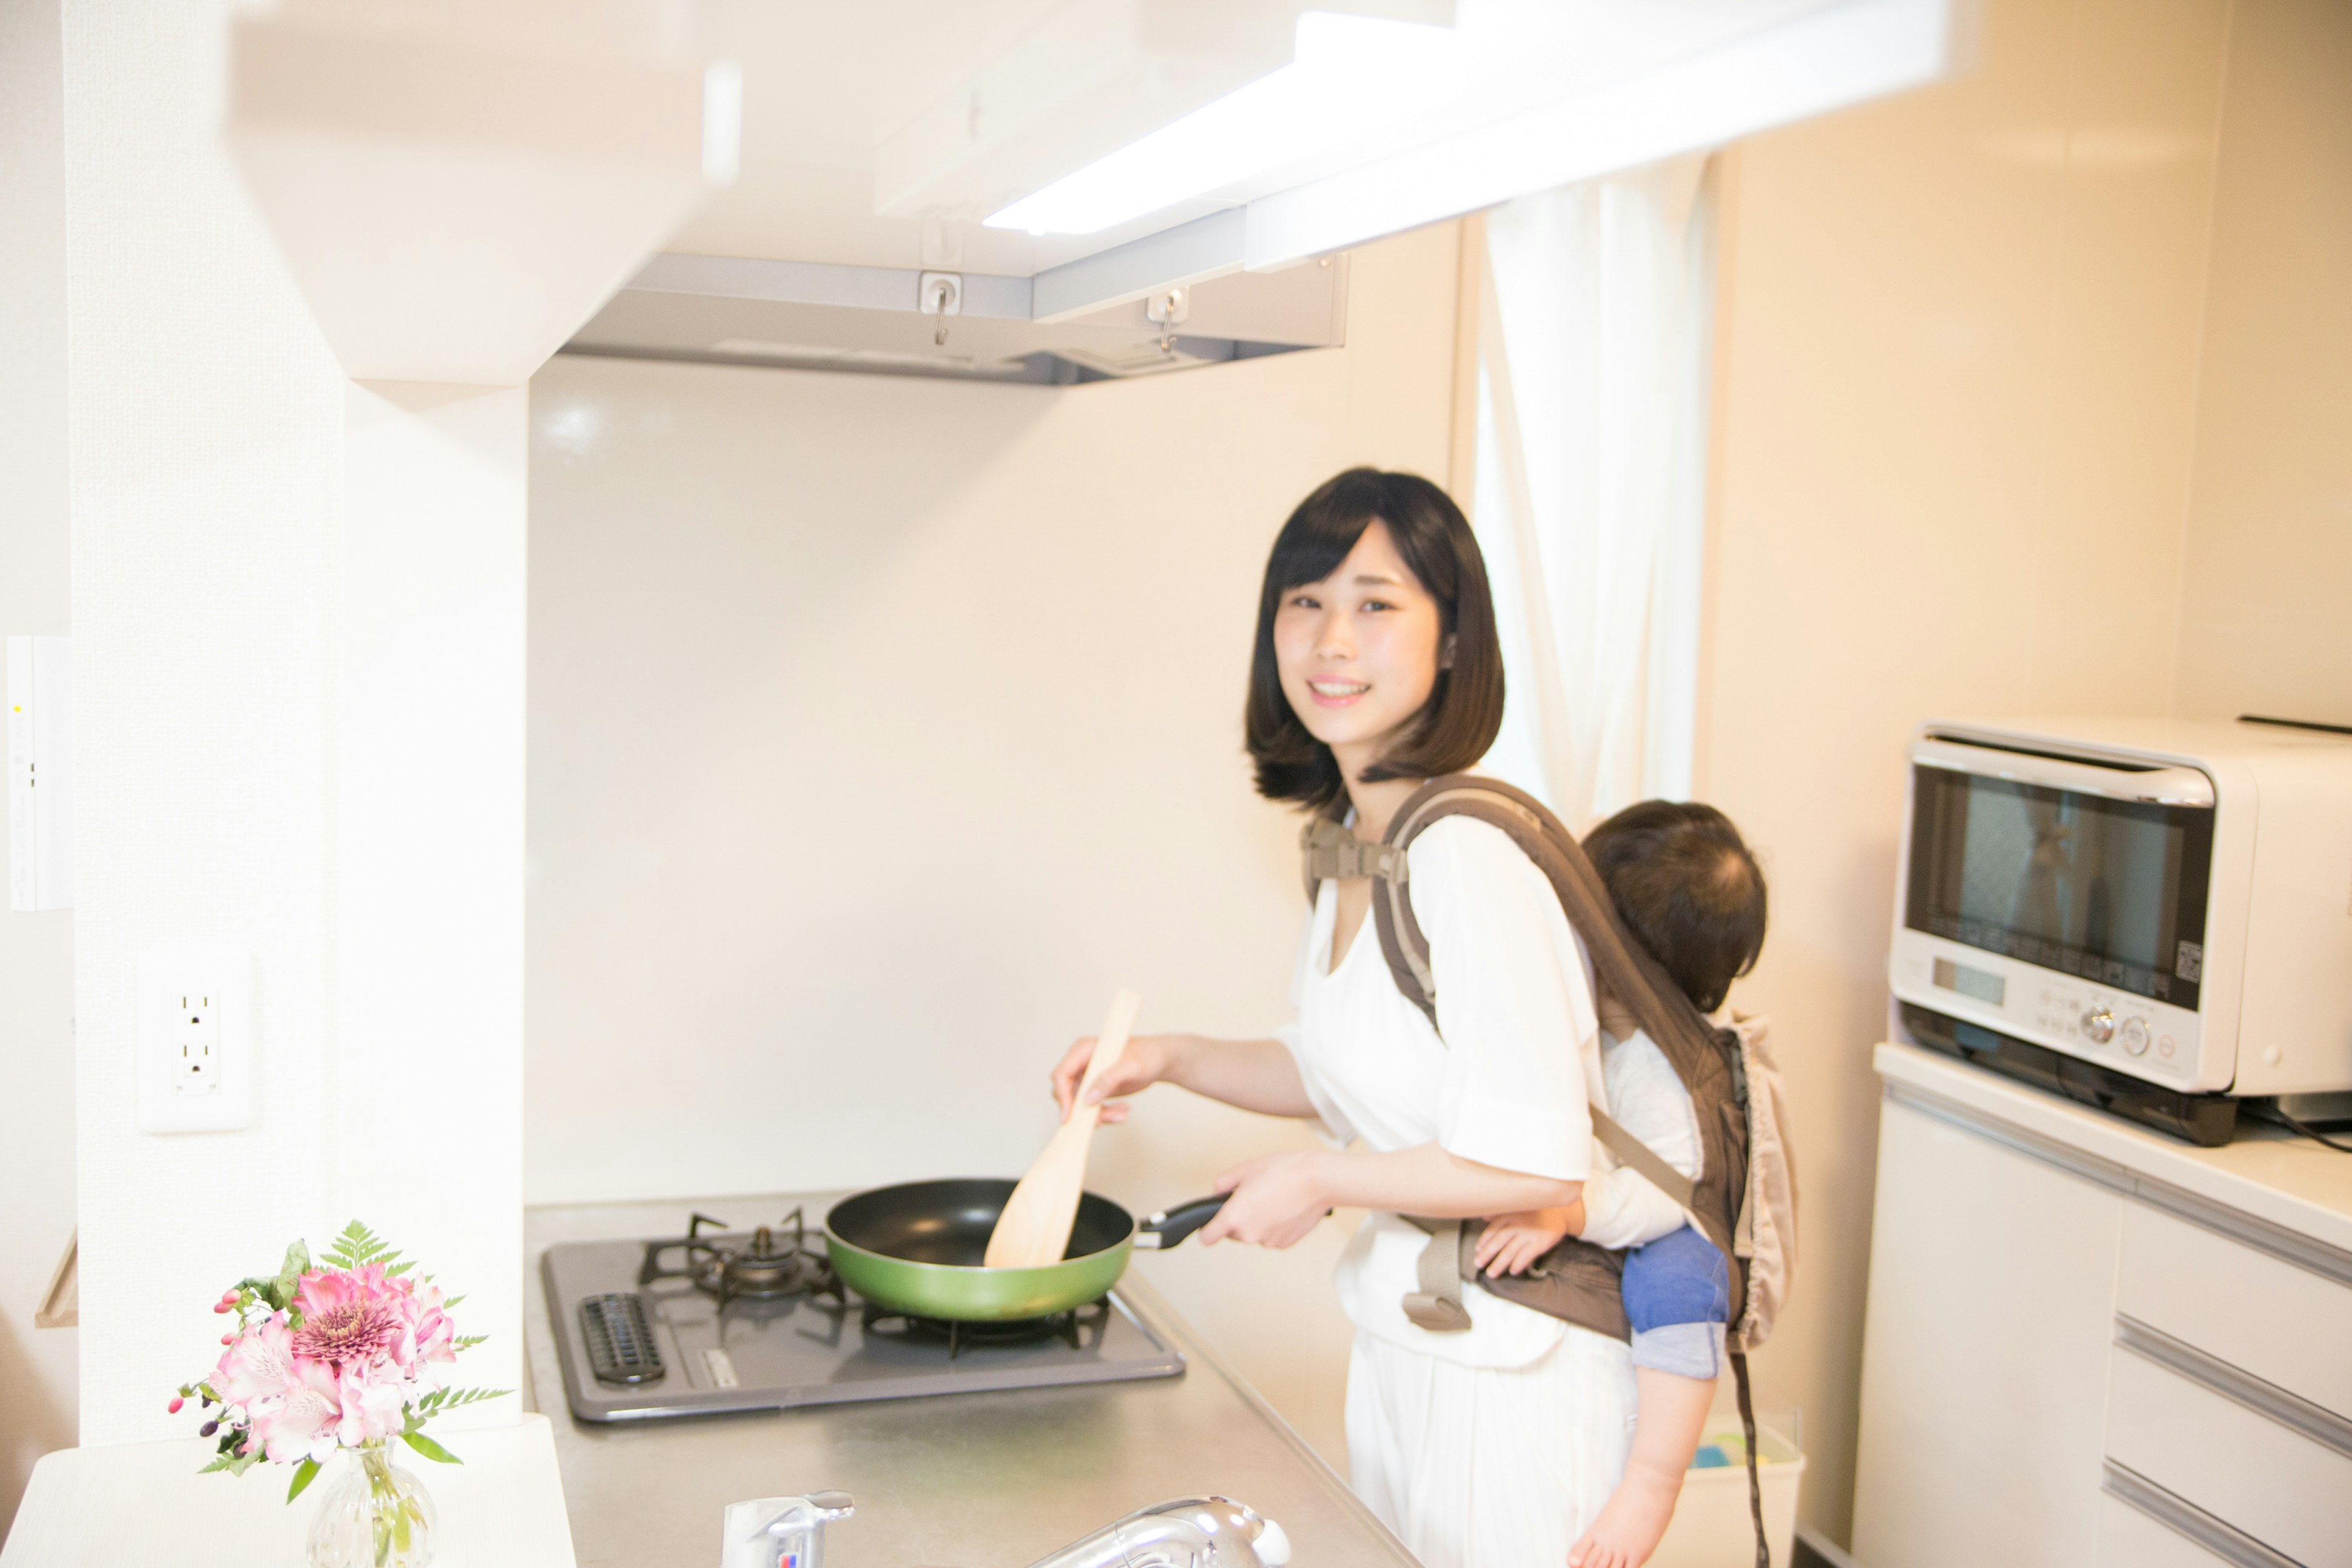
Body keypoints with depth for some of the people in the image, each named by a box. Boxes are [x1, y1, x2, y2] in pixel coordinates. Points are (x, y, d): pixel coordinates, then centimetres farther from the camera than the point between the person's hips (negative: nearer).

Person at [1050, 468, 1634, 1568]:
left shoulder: (1469, 857, -26)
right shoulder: (1359, 840, 3)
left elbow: (1533, 1164, -28)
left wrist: (1319, 1182, -16)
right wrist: (1171, 1060, 8)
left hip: (1512, 1365, -9)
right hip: (1399, 1338, 9)